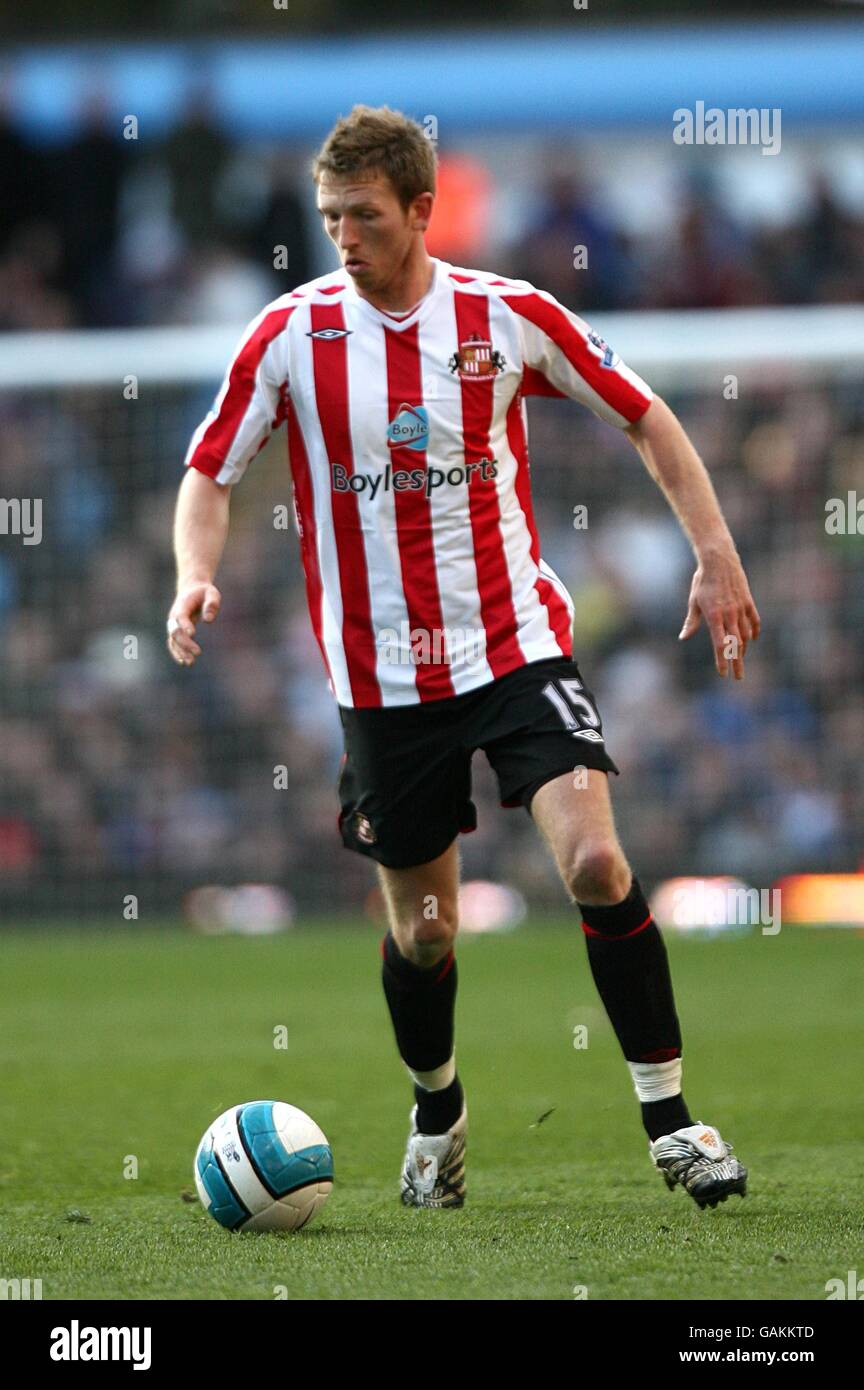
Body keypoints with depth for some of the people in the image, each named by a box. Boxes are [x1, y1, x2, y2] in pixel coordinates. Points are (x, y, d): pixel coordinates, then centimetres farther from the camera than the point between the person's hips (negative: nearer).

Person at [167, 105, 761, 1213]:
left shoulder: (510, 318, -5)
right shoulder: (290, 335, -5)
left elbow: (644, 418, 7)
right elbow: (210, 473, 3)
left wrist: (716, 555, 0)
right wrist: (195, 576, -17)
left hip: (516, 642, -1)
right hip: (384, 675, 1)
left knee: (595, 860, -19)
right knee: (421, 927, 7)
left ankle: (667, 1114, -9)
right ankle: (436, 1112, 36)